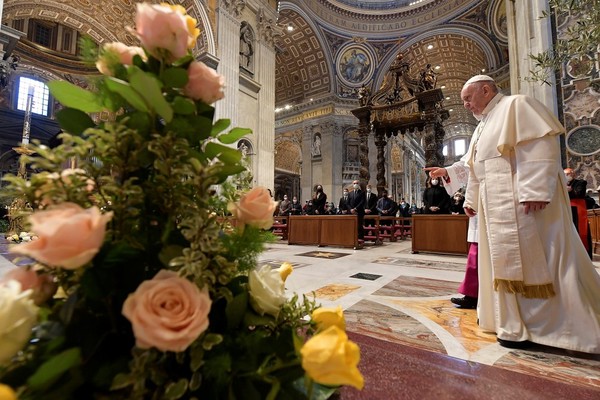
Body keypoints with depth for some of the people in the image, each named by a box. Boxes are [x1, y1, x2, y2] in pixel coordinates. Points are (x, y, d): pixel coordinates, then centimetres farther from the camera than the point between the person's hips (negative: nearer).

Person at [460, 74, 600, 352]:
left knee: (536, 259, -3)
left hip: (525, 201, -8)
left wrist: (535, 191, -24)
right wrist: (471, 200, 26)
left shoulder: (516, 105, -2)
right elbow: (475, 169, 24)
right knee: (510, 261, 10)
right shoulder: (482, 127, 22)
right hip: (497, 205, 8)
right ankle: (518, 323, 21)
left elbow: (541, 145, -16)